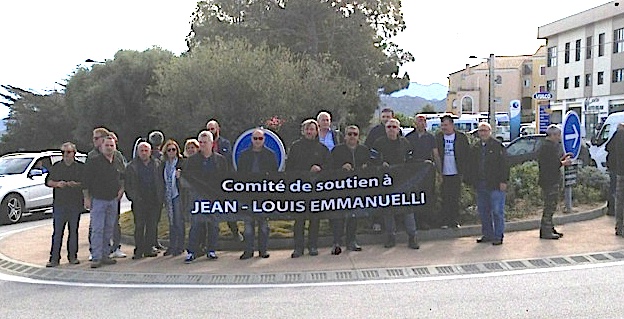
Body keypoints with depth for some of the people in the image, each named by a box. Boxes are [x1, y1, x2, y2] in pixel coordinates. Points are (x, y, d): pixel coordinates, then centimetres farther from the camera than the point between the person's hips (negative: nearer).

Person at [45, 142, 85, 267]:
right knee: (57, 232, -3)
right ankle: (54, 258, 0)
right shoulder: (56, 167, 11)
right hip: (59, 204, 0)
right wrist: (57, 184, -7)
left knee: (73, 231, 5)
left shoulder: (81, 167, 7)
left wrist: (76, 184, -14)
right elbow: (48, 181, 12)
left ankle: (73, 256, 14)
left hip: (76, 204, 0)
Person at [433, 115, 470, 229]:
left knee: (455, 198, 6)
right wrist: (438, 170, -5)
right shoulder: (438, 137, 4)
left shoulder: (461, 137, 2)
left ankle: (455, 221, 15)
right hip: (443, 173, 0)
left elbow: (467, 154, 4)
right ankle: (445, 221, 7)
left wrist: (464, 170, -4)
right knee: (445, 198, 1)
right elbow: (435, 154, 5)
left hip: (456, 173, 0)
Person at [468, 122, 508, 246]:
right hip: (481, 185, 6)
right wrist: (473, 180, 12)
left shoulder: (497, 145, -4)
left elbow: (504, 164, -7)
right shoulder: (475, 147, 13)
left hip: (495, 184, -6)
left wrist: (503, 181, -12)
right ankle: (487, 234, 22)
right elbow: (473, 166, 19)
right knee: (483, 211, 11)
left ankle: (498, 236, 6)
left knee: (497, 211, -2)